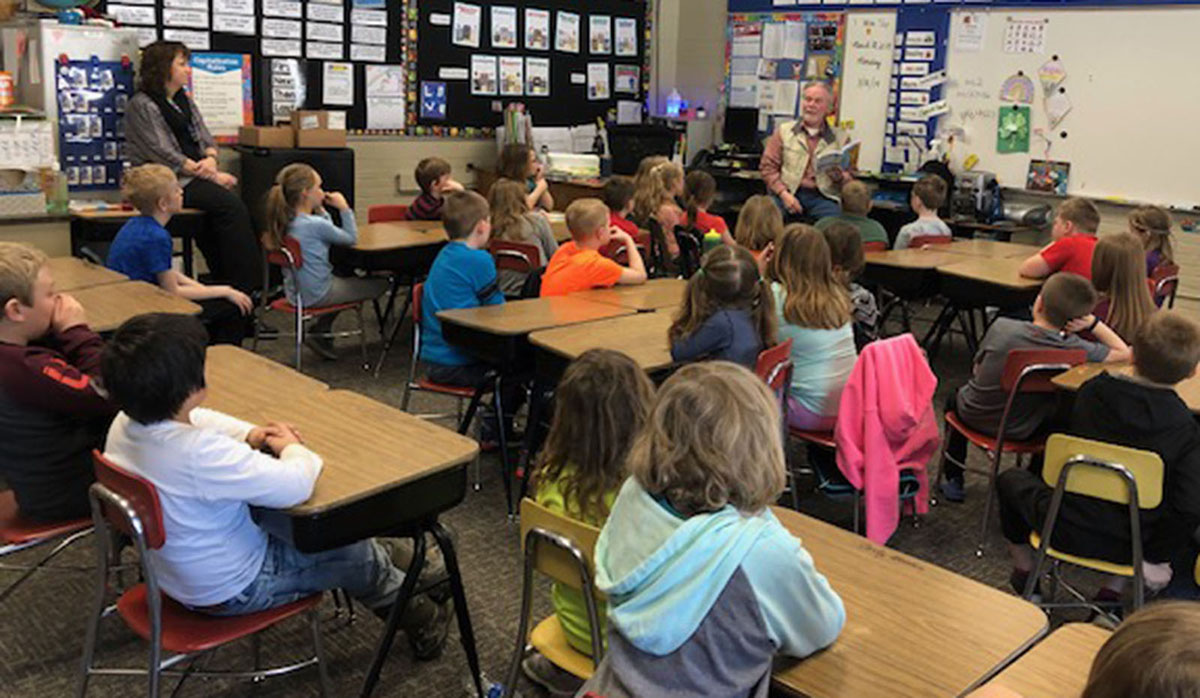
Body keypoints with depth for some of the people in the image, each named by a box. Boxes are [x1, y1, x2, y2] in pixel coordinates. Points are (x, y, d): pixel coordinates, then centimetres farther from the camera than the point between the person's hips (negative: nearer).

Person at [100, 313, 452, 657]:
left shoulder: (123, 426, -12)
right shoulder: (201, 453, -41)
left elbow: (192, 420, 9)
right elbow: (295, 486, -38)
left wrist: (247, 435, -5)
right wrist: (292, 447, -16)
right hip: (233, 591, -9)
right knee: (356, 554, 7)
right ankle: (417, 615, 36)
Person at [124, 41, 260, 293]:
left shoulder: (184, 101, 19)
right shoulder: (141, 106, -5)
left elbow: (205, 137, 17)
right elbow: (164, 155, -12)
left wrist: (210, 159, -8)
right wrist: (211, 176, -15)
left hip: (194, 177, 7)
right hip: (169, 182, -7)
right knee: (230, 204, -26)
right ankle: (246, 285, -24)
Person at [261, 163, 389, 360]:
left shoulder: (285, 221, 1)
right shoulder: (316, 224, -25)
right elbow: (351, 238, -10)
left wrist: (321, 210, 5)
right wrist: (344, 208, -7)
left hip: (296, 293, 9)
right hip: (316, 295, -8)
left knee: (346, 279, 36)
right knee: (381, 284, 6)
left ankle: (321, 332, 25)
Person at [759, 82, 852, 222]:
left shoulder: (841, 137, 16)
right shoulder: (784, 131, 15)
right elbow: (768, 166, 7)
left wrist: (839, 177, -11)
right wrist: (784, 194, -8)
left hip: (822, 196, 0)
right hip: (788, 193, 0)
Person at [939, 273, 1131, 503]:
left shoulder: (1002, 327, -23)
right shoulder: (1074, 349, -22)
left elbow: (977, 368, -6)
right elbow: (1124, 353, -7)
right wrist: (1093, 323, -13)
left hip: (974, 416, 0)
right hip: (1021, 432, 0)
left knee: (957, 396, 34)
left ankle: (952, 478, 36)